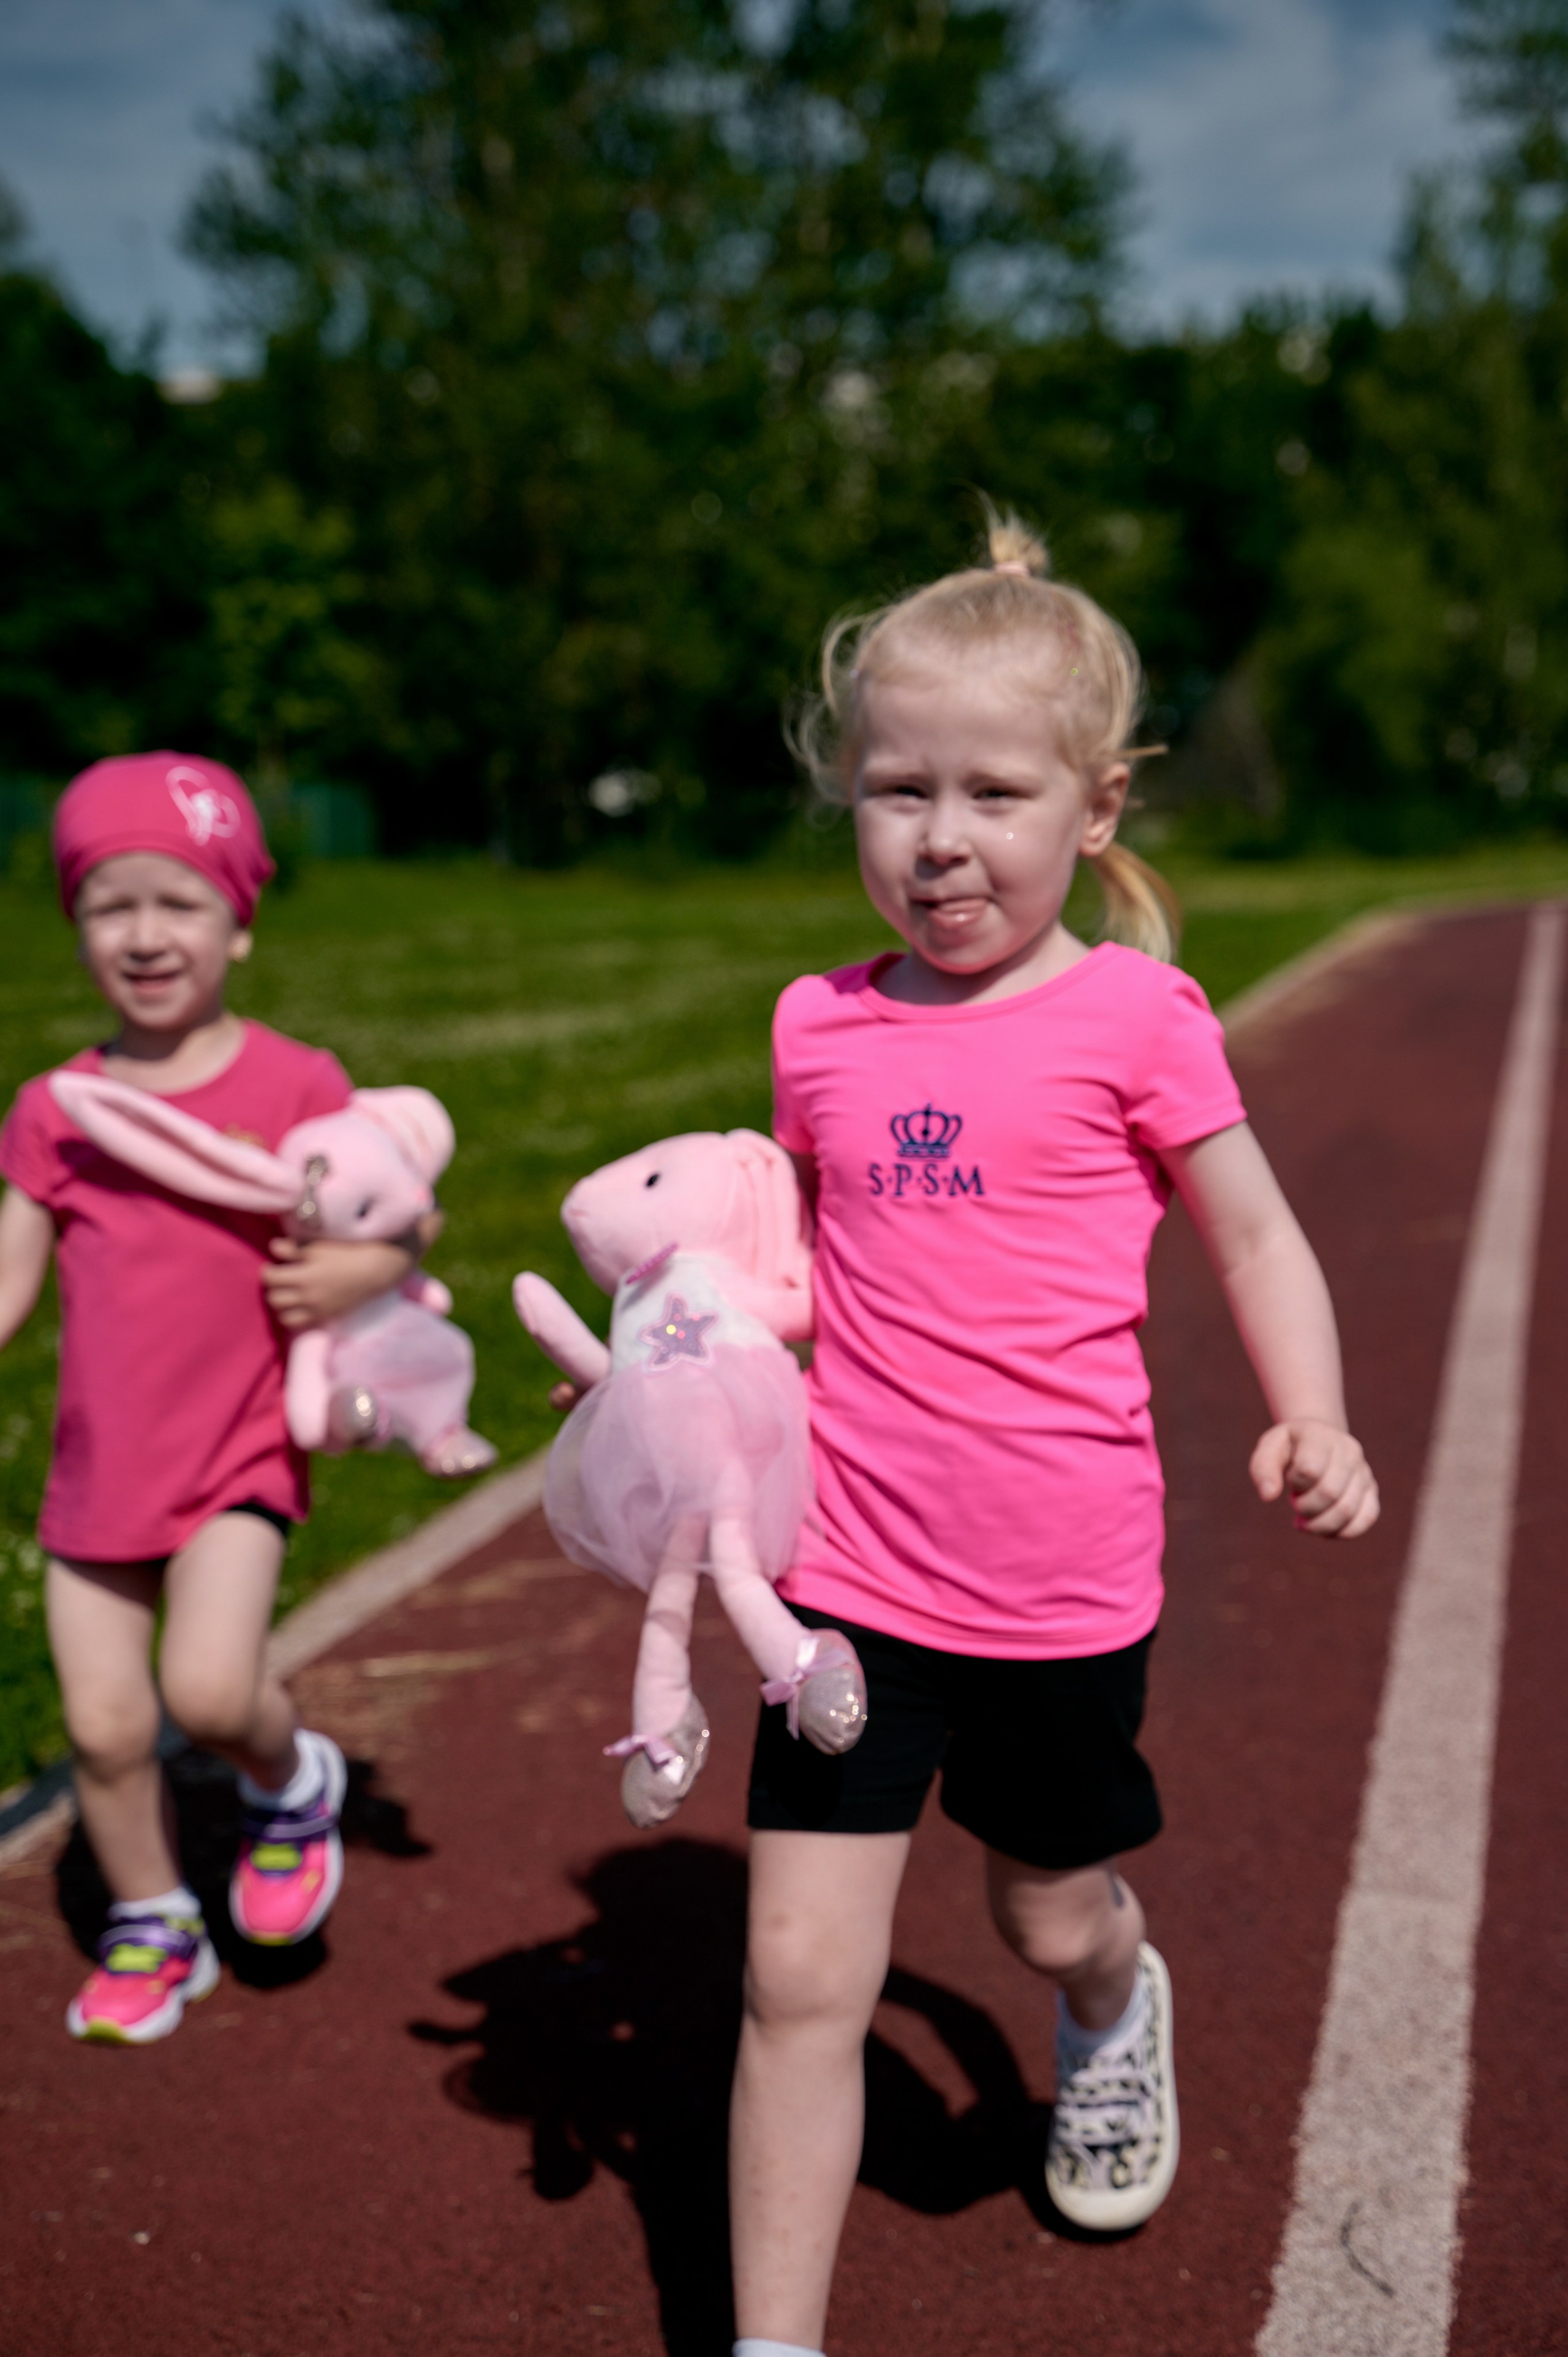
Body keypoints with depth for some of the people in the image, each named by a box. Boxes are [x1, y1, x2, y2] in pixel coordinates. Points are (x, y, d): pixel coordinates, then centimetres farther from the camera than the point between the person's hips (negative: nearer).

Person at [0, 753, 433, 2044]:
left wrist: (358, 1271, -18)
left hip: (238, 1457, -3)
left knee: (208, 1688, -21)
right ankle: (153, 1931, 32)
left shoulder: (297, 1087, -5)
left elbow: (406, 1220, 3)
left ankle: (292, 1781, 15)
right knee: (104, 1726, 7)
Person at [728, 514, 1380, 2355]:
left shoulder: (1133, 1017, -10)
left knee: (1052, 1916, 22)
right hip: (851, 1572, 2)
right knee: (800, 1977, -1)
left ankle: (1113, 2016, 59)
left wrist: (1313, 1422, -16)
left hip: (1063, 1583, -2)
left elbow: (1257, 1241, -1)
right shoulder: (823, 1028, 0)